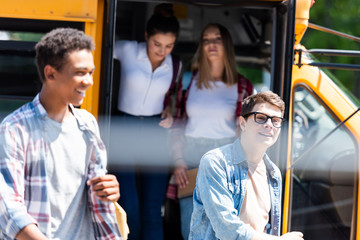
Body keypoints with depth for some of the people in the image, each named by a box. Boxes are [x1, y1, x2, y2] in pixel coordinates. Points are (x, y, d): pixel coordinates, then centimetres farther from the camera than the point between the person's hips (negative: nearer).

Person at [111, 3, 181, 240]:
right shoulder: (127, 50, -5)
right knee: (129, 208, -9)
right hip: (124, 131, -2)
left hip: (155, 134, 2)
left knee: (152, 210, -1)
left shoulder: (175, 66, 5)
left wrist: (169, 113, 5)